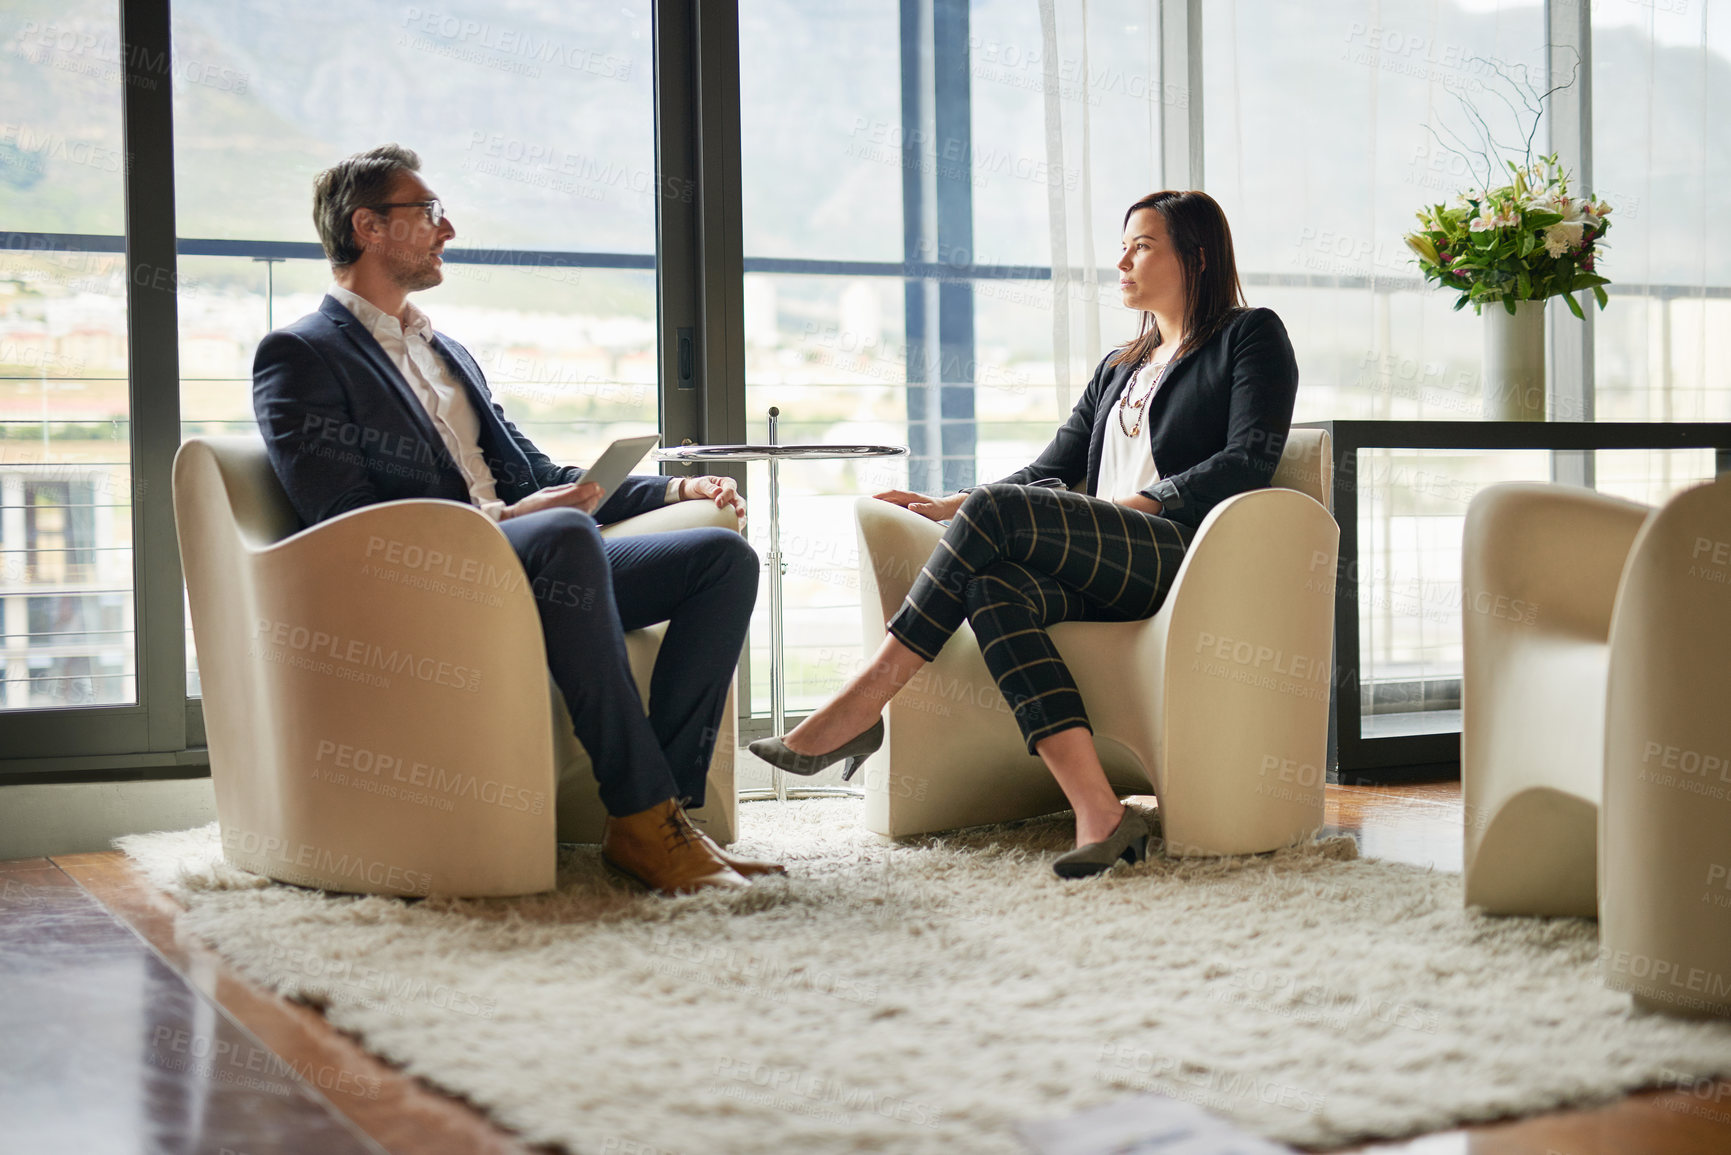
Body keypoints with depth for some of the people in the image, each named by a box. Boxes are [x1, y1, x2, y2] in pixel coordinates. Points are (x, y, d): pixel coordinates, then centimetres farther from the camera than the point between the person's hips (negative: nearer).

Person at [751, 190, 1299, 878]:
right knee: (993, 587, -29)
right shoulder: (1119, 369, 33)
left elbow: (1251, 459, -4)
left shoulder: (1252, 337, 12)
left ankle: (864, 703, -23)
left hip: (1184, 556, -6)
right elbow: (1053, 472, 24)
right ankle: (1099, 814, -40)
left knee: (998, 512, -26)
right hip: (1103, 578, 6)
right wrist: (953, 509, 9)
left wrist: (1139, 503, -14)